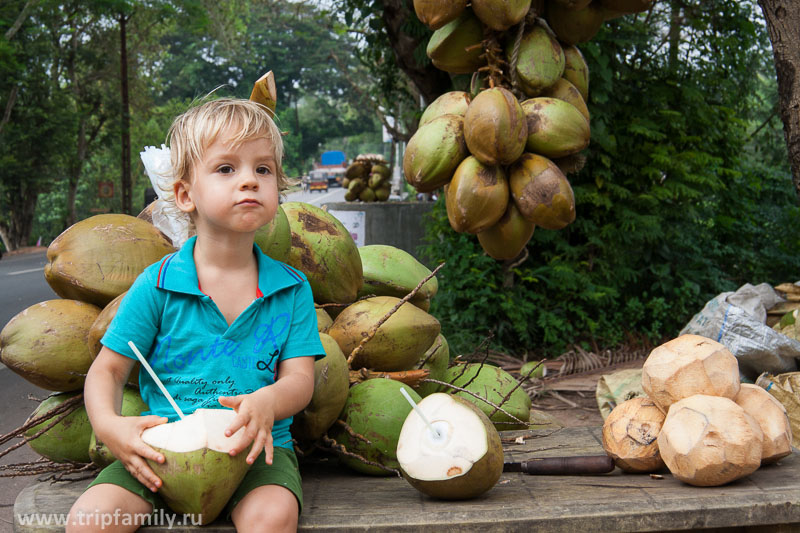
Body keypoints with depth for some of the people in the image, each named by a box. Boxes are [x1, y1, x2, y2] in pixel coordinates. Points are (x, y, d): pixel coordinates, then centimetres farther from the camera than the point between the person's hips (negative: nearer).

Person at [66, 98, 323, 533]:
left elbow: (299, 377, -2)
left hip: (254, 448, 0)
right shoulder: (156, 285, -1)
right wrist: (108, 425, -18)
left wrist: (267, 403, -27)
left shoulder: (291, 288, 3)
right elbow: (107, 370, 4)